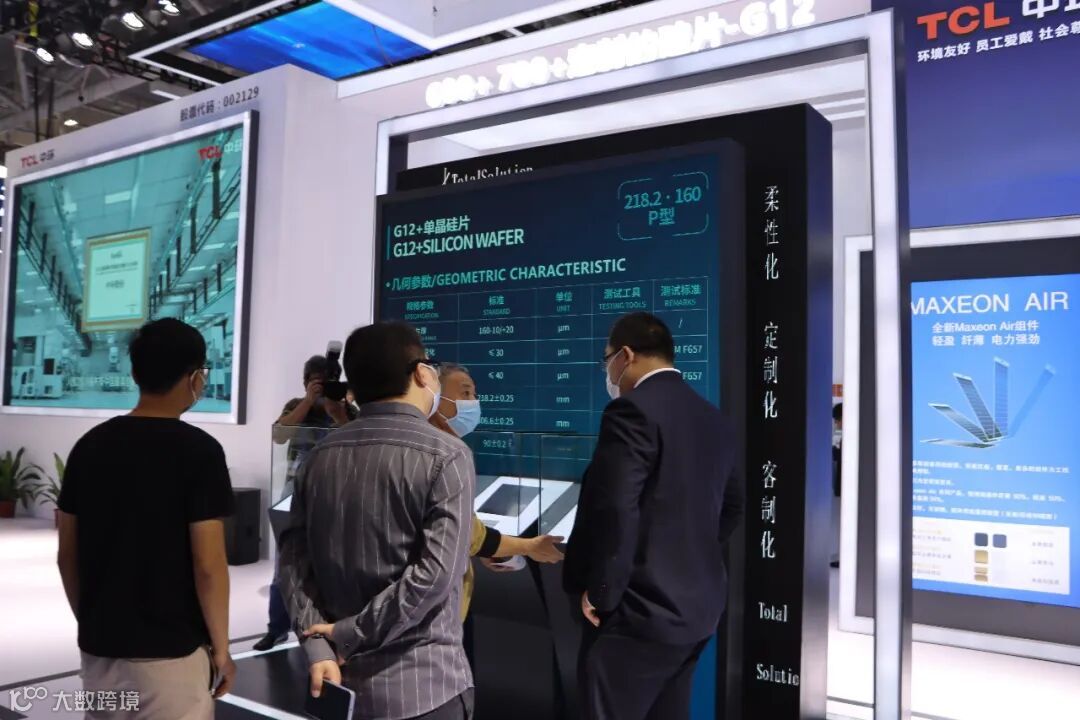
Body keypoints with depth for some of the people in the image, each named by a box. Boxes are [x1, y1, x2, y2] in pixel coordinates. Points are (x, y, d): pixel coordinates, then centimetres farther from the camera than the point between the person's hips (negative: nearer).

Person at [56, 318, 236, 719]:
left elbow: (67, 557, 6)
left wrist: (90, 623, 18)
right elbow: (208, 566, -17)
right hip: (170, 651, -5)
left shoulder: (89, 445, 0)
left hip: (99, 648, 6)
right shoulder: (199, 451, -16)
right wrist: (221, 649, -5)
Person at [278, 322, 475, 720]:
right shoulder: (445, 456, -13)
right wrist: (350, 634, -13)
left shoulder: (321, 455, 4)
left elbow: (294, 558, -1)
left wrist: (319, 648, -7)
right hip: (421, 686, -5)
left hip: (342, 679, 5)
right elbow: (435, 573, -20)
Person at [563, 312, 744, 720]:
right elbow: (731, 506, 18)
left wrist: (601, 593, -12)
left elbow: (615, 511, -23)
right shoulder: (714, 419, 11)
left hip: (641, 608, -9)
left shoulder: (633, 411, -16)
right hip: (697, 605, 9)